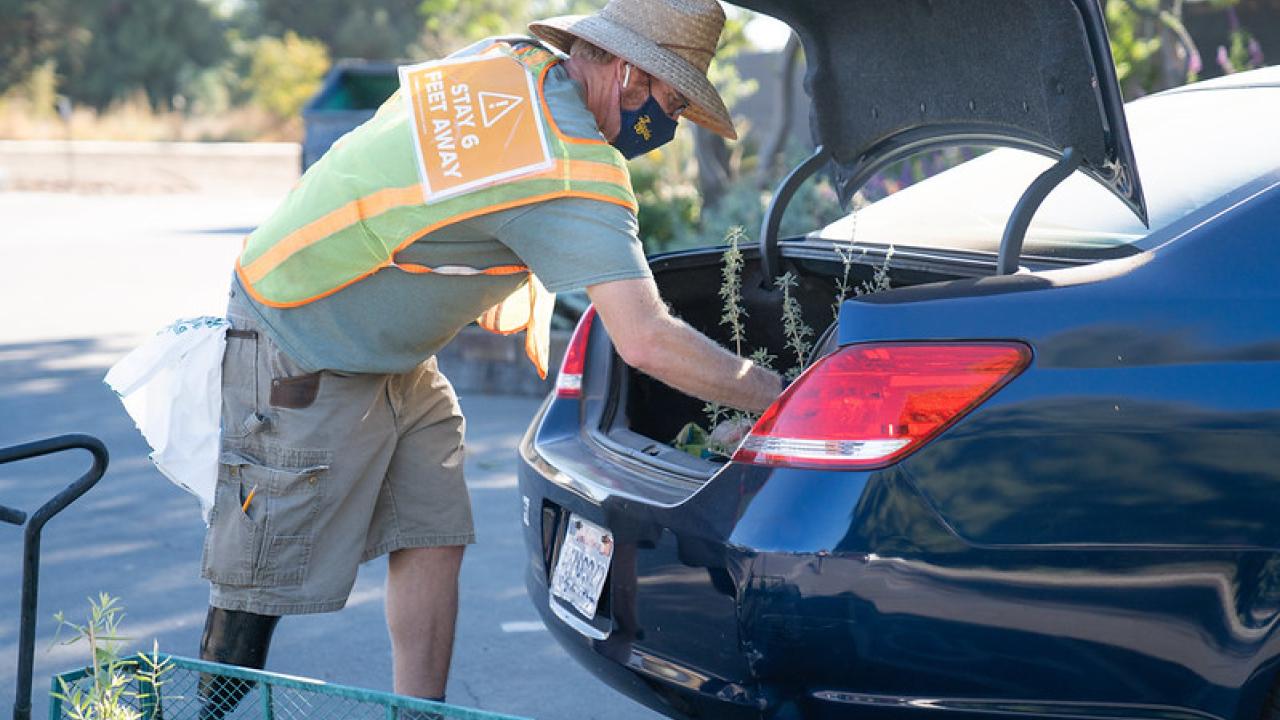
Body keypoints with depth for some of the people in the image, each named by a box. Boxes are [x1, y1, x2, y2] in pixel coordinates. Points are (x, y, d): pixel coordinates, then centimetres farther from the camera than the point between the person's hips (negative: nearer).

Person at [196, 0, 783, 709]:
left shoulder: (513, 61, -2)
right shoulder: (573, 171, -28)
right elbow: (646, 341, -33)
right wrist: (778, 396, -23)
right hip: (301, 353, -9)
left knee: (432, 542, 6)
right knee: (262, 580, -3)